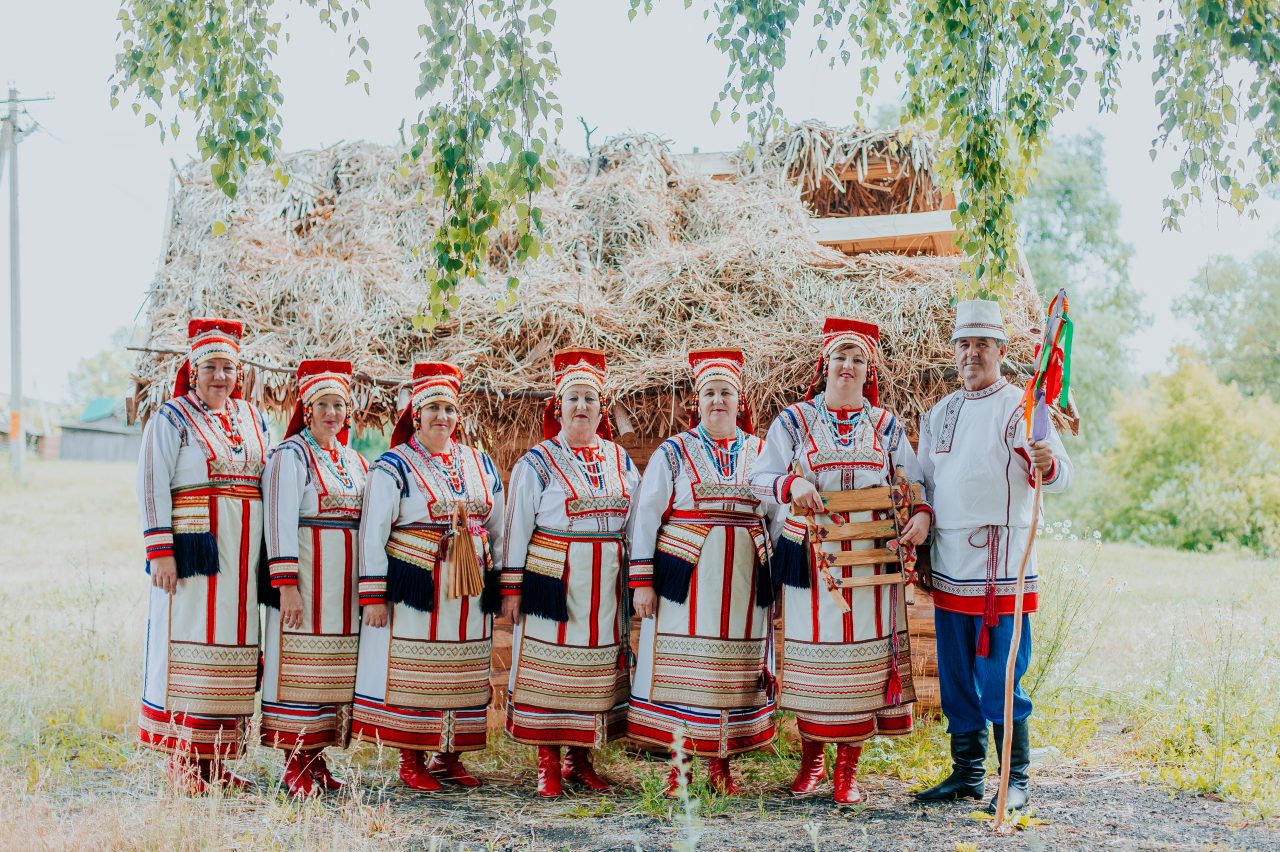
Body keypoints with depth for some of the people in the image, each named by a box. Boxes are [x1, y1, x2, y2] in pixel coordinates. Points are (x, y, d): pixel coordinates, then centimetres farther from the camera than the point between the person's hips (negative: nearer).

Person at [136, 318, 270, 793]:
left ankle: (216, 758, 12)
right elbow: (152, 487, -6)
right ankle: (183, 762, 3)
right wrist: (160, 552, -15)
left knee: (232, 644, 5)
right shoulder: (171, 419, 0)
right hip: (195, 549, -5)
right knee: (189, 642, -4)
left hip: (244, 555, 5)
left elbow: (270, 483, 19)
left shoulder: (252, 420, 16)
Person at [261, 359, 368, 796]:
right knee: (301, 661, -4)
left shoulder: (354, 461, 16)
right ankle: (296, 764, 2)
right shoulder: (291, 455, -5)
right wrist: (287, 585, -19)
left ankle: (316, 759, 15)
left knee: (334, 667, 8)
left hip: (346, 580, 7)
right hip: (306, 575, -7)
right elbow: (279, 522, -12)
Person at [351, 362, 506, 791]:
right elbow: (373, 534, -5)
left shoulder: (479, 464, 12)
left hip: (469, 594, 5)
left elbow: (498, 529, 17)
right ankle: (410, 761, 10)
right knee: (411, 674, 0)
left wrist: (504, 587, 14)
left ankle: (448, 756, 20)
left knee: (461, 674, 8)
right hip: (415, 590, -5)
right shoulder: (395, 466, -2)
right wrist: (373, 595, -10)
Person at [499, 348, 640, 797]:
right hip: (554, 585, -4)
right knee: (550, 668, -1)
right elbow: (517, 527, -1)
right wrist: (512, 588, -6)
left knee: (598, 671, 7)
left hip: (607, 588, 4)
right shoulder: (538, 462, 0)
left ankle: (581, 760, 19)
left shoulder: (619, 460, 11)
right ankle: (548, 764, 9)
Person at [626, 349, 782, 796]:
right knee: (681, 668, -2)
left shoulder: (760, 453, 11)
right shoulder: (674, 452, 4)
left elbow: (779, 516, 14)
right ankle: (679, 764, 7)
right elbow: (646, 517, 1)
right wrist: (643, 582, -5)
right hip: (686, 581, -2)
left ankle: (720, 764, 14)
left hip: (744, 585, 2)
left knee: (734, 670, 4)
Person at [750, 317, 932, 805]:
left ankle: (848, 768, 10)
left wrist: (922, 515, -12)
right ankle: (811, 756, 20)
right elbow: (760, 477, 1)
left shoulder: (886, 426, 12)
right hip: (811, 559, -1)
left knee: (862, 656, 0)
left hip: (871, 560, 1)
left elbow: (914, 482, 8)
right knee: (812, 652, 2)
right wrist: (791, 483, -19)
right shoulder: (794, 421, 7)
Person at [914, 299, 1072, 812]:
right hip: (948, 567, 6)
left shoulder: (1020, 408, -3)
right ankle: (966, 774, 22)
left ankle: (1015, 781, 6)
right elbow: (922, 484, 23)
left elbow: (1061, 476, -14)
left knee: (1001, 682, -5)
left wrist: (1046, 464, -36)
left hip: (1000, 565, -6)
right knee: (956, 679, 11)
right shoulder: (939, 414, 14)